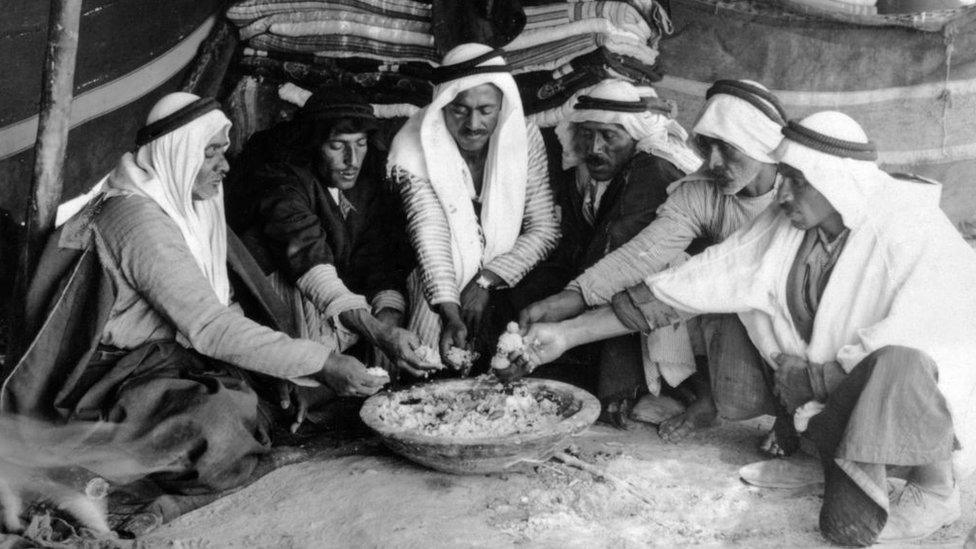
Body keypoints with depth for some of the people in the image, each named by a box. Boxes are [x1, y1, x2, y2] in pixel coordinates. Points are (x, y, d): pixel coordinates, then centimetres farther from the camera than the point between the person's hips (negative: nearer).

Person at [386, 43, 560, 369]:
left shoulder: (526, 139, -6)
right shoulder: (413, 151, -13)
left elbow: (544, 230, -6)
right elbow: (429, 236, -22)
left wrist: (487, 280, -17)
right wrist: (451, 314, -35)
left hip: (508, 290, 2)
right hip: (438, 301, -1)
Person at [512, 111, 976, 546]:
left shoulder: (911, 225, -20)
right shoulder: (780, 230, -6)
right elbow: (694, 284, -9)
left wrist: (807, 377, -18)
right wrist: (568, 333, -11)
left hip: (933, 397, -2)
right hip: (839, 397, 3)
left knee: (899, 365, -35)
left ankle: (936, 486, -7)